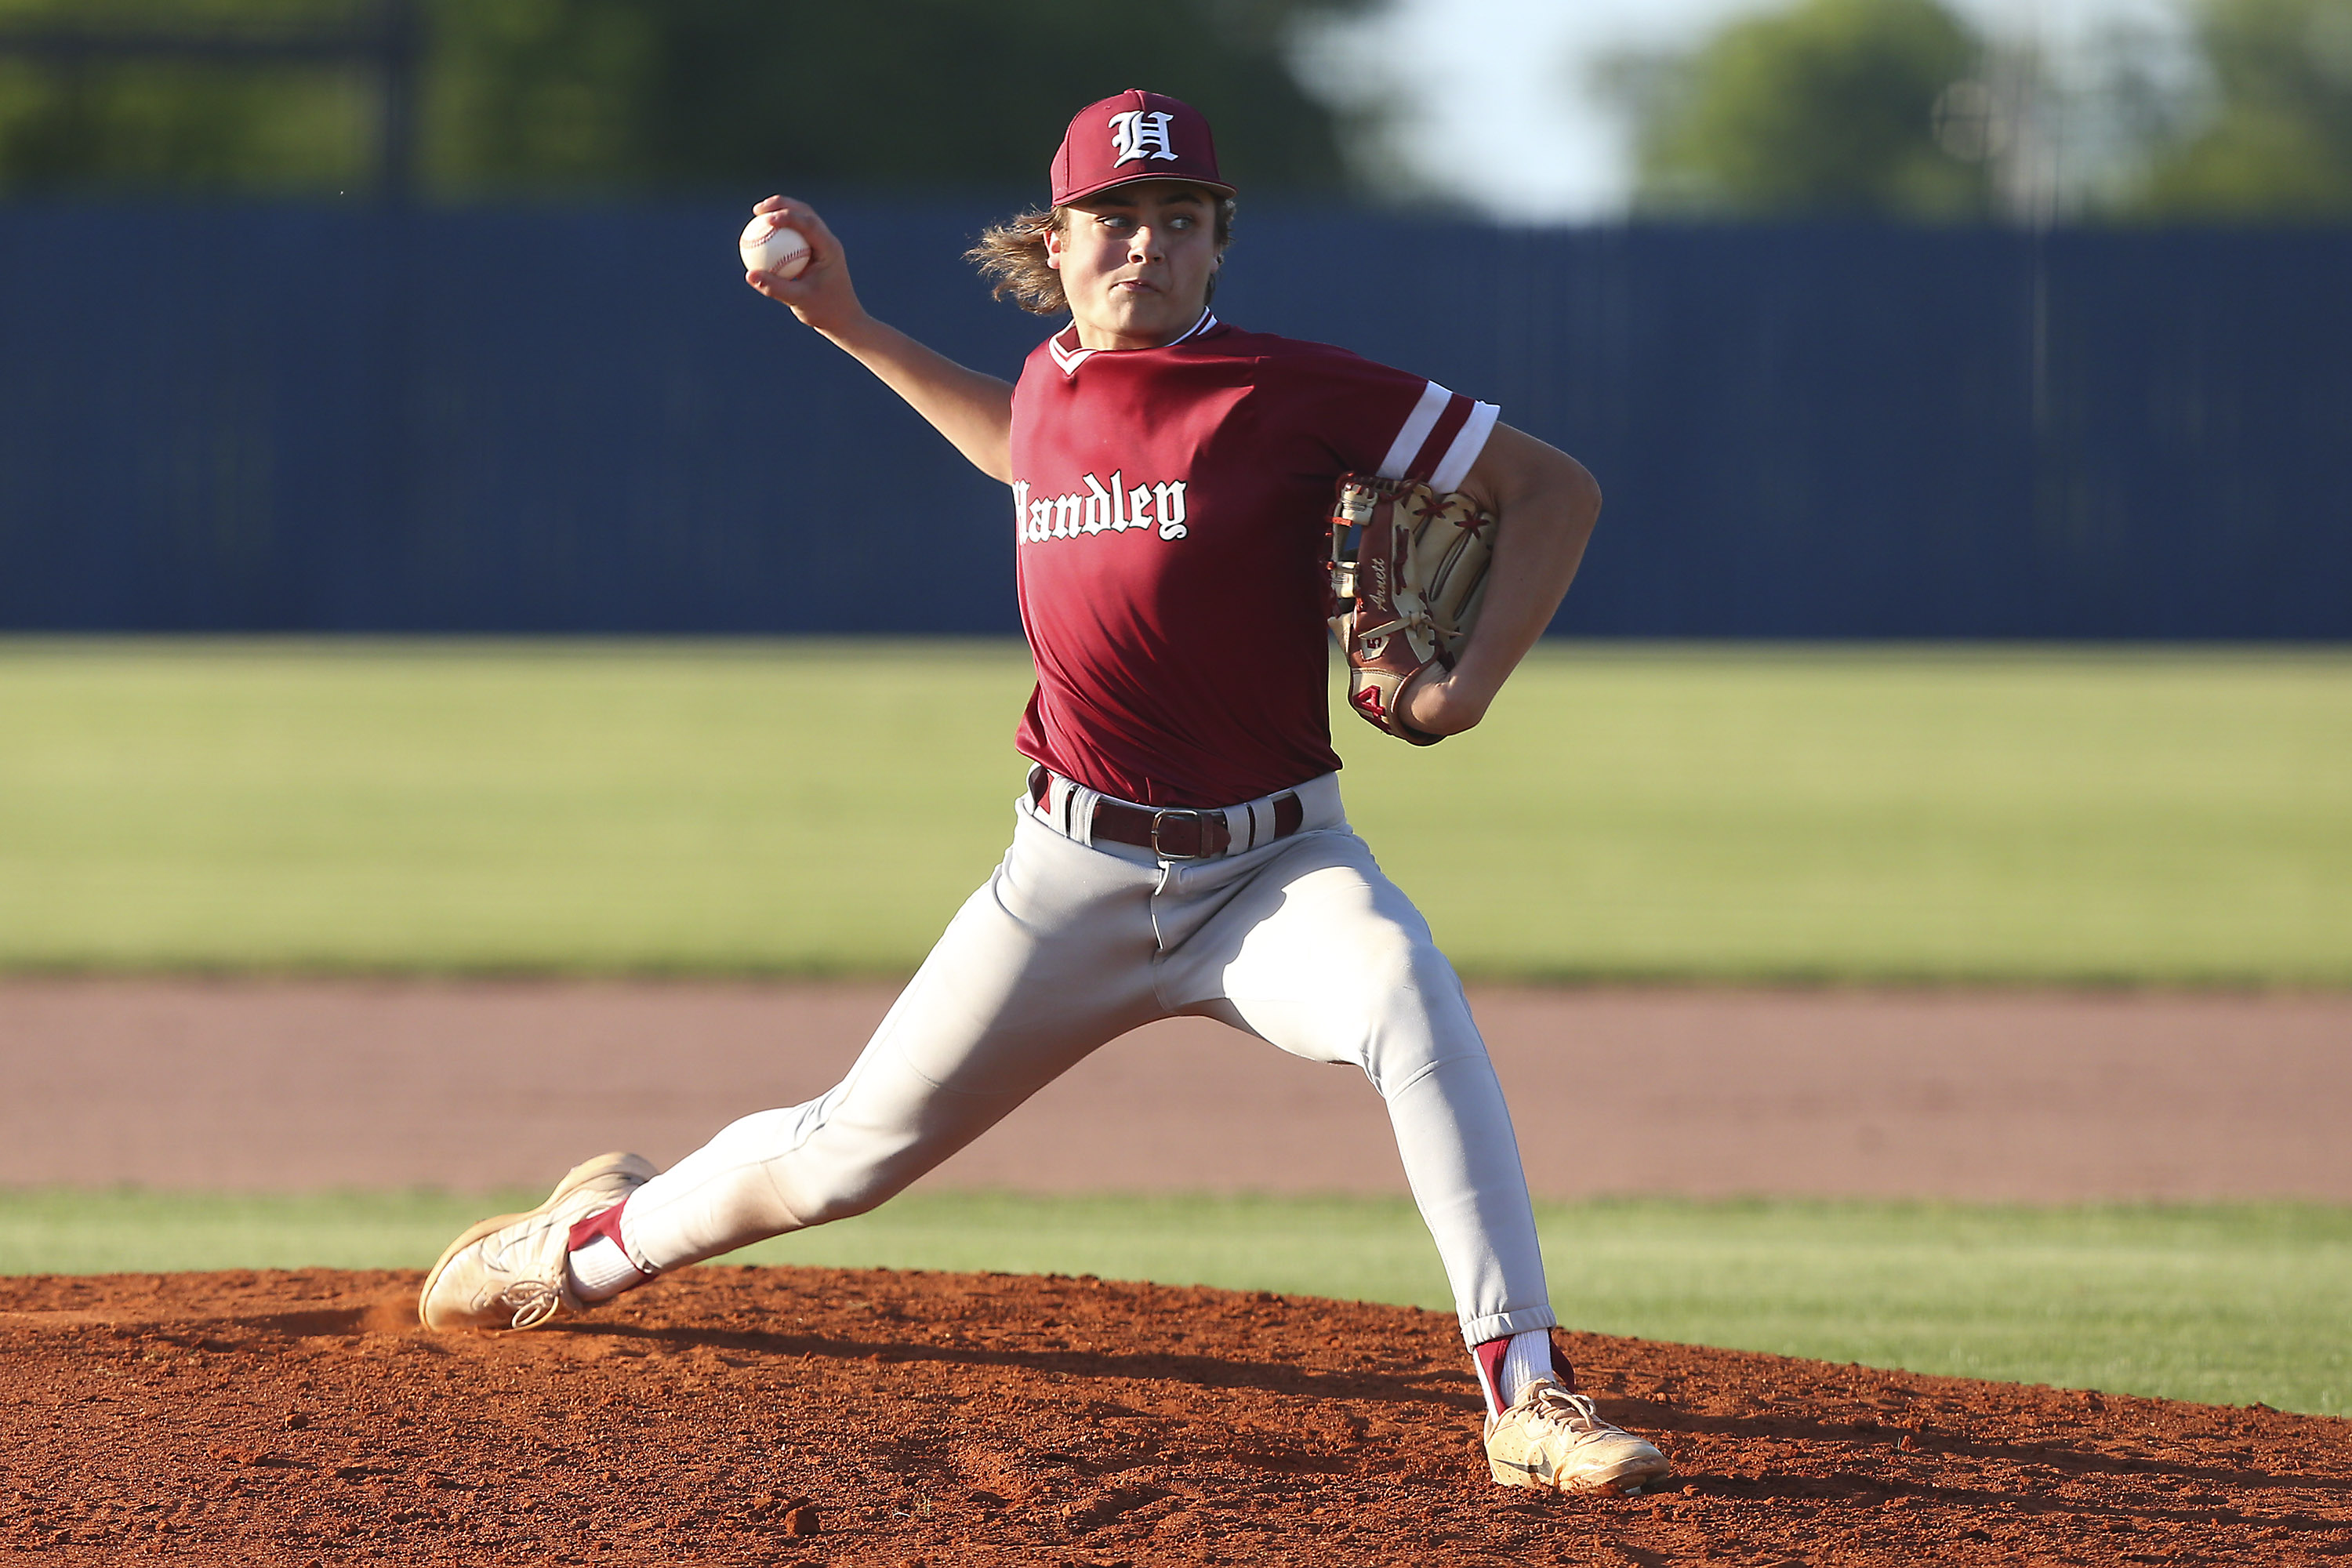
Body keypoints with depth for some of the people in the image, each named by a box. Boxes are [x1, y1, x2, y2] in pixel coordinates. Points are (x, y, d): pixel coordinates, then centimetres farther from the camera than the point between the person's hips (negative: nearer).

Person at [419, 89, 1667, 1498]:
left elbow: (1555, 488, -8)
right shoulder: (1053, 386, 6)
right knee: (857, 1151, 7)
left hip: (1276, 867, -4)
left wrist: (1473, 681, -21)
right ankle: (615, 1231, 39)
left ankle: (1526, 1392, -37)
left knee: (1412, 1002, -36)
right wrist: (848, 325, 27)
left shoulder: (1290, 392, -11)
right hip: (1078, 877, 4)